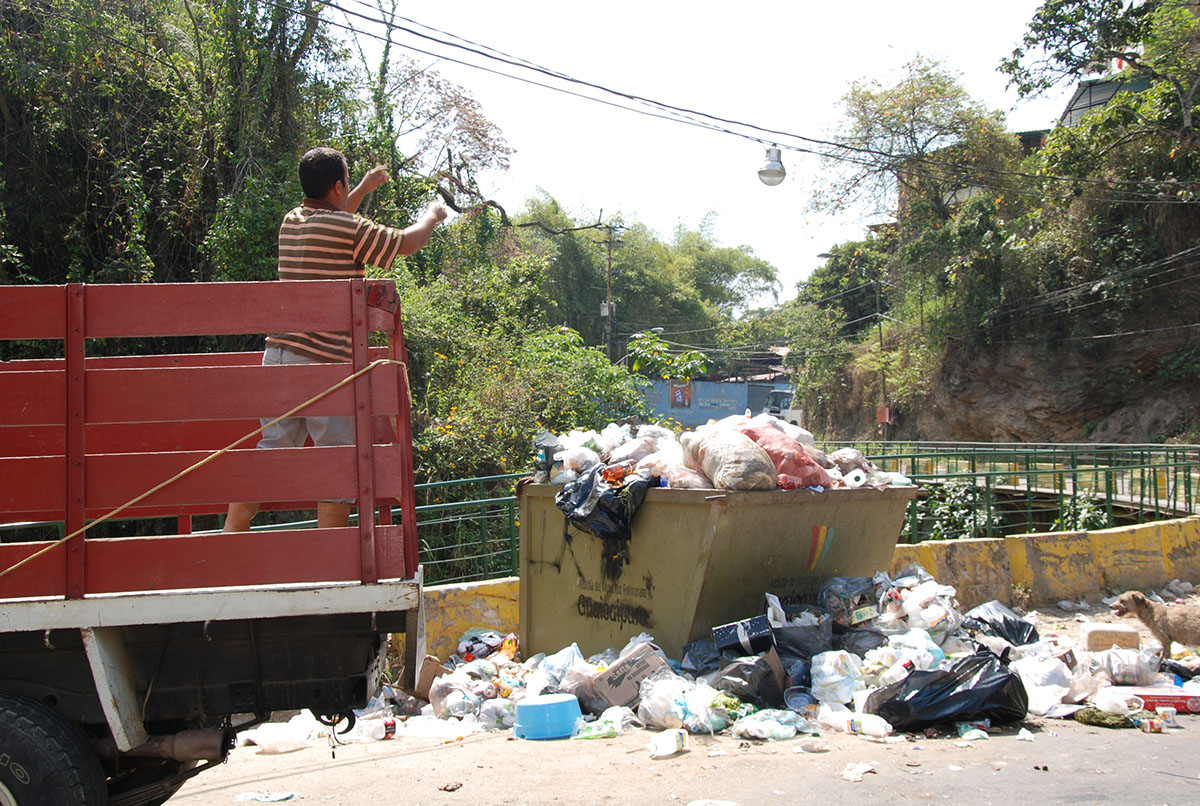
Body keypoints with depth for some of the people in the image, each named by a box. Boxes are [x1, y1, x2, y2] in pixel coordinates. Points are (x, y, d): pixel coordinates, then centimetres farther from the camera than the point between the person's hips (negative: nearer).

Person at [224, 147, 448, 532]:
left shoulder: (292, 222, 12)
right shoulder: (349, 228, -11)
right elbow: (408, 242, 2)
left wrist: (364, 189, 44)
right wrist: (432, 214, 22)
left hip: (278, 355, 7)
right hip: (324, 363, -7)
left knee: (271, 450, 15)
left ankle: (230, 538, 18)